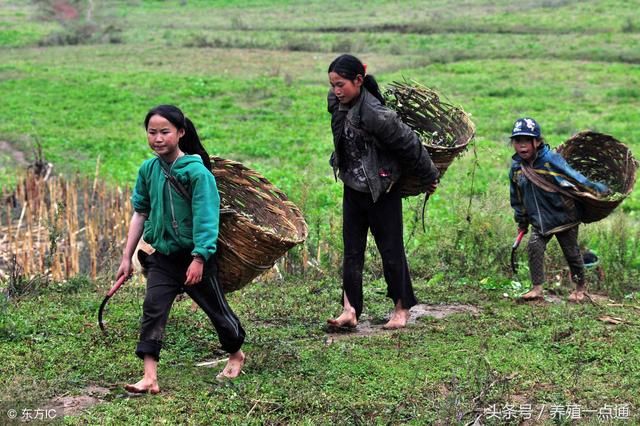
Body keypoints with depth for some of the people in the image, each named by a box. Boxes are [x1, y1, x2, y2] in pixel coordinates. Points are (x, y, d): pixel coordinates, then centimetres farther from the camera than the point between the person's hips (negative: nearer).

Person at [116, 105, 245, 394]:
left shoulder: (196, 171, -17)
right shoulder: (148, 169, 0)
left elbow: (205, 218, -19)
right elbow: (140, 213, 8)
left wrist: (199, 259, -24)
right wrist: (127, 257, 7)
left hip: (195, 256, -4)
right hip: (163, 256, 5)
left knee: (215, 307, 12)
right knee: (152, 310, -8)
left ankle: (236, 355, 38)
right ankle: (150, 377, -9)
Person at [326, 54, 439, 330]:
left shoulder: (375, 115, -28)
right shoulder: (336, 103, -6)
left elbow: (409, 144, -18)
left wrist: (428, 177, -7)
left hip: (382, 192, -7)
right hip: (353, 189, 7)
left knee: (391, 250, 5)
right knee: (352, 251, 3)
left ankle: (402, 309, 20)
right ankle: (350, 310, 2)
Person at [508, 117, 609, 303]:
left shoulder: (551, 160, -21)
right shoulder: (516, 167, -3)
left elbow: (575, 178, -15)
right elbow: (517, 197, 11)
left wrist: (598, 189, -11)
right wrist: (522, 221, 17)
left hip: (564, 216, -4)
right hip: (539, 221, 4)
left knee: (571, 253, 9)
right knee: (534, 248, -14)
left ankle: (581, 287, 29)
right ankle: (537, 288, -3)